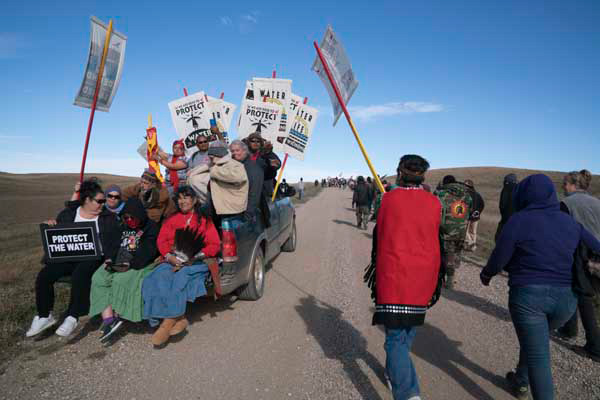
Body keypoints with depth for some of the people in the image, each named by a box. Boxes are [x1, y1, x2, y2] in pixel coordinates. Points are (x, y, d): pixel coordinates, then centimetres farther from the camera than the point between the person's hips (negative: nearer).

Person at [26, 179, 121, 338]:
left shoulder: (109, 218, 5)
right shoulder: (67, 214, 12)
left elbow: (114, 242, 0)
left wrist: (109, 259, -15)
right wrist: (51, 226, -4)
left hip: (93, 257, -4)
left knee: (79, 276, -33)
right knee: (44, 275, -17)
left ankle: (72, 317, -18)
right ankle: (44, 316, 3)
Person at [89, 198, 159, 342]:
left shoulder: (150, 227, 0)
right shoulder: (123, 227, 22)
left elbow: (147, 251, -11)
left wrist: (131, 264, -22)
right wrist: (110, 259, -1)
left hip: (140, 264, -6)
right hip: (117, 263, 6)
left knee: (121, 280, -32)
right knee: (99, 279, -20)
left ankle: (117, 317, -19)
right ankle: (108, 319, -27)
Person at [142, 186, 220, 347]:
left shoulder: (204, 220, 13)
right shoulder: (172, 219, 23)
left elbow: (214, 245, 3)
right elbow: (161, 240, 11)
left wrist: (196, 257, -13)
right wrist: (169, 256, -9)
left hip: (195, 262, -3)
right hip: (172, 260, 3)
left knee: (179, 279, -32)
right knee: (158, 279, -27)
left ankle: (168, 323, -23)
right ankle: (179, 319, -25)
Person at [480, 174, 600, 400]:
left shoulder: (519, 221, -10)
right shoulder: (571, 223, 6)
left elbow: (498, 260, -9)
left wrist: (486, 274, 12)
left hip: (528, 295, -6)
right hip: (565, 298, 6)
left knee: (538, 357, 4)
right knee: (533, 340, 28)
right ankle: (520, 382, 45)